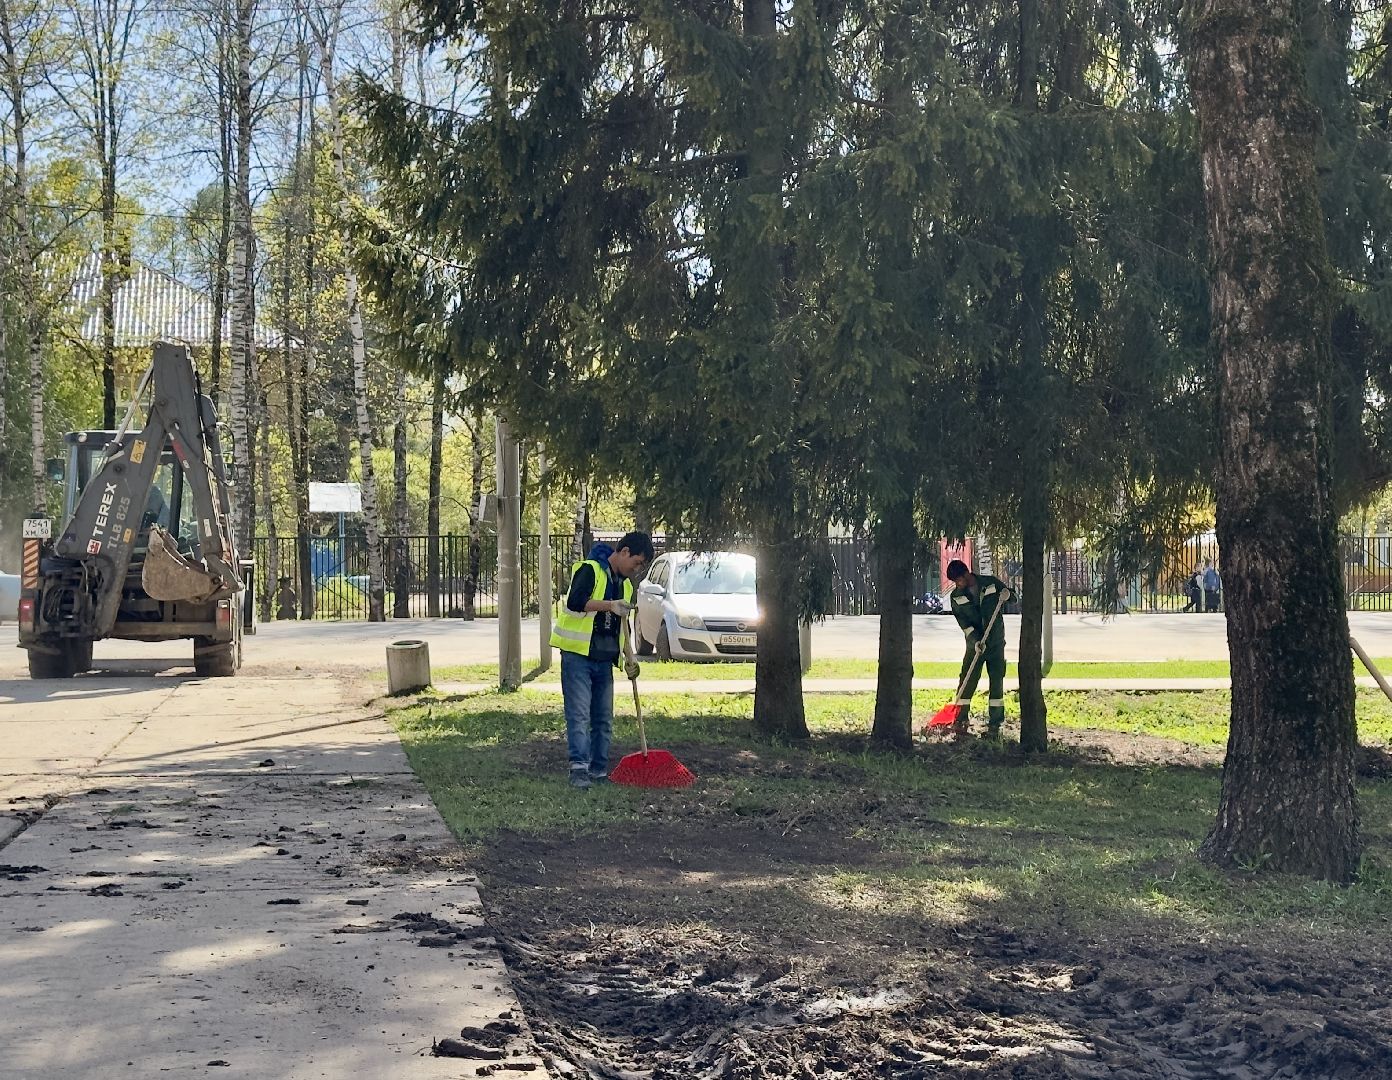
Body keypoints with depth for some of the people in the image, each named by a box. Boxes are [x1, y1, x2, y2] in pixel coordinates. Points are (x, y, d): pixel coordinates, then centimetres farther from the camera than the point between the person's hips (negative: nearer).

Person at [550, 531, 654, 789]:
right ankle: (579, 768, -16)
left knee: (603, 719, 8)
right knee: (579, 715, -12)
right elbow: (576, 601, -25)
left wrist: (629, 657, 15)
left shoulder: (625, 584, 16)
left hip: (604, 660, 8)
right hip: (577, 655, -8)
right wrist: (609, 605, -33)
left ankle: (599, 770, 14)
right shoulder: (589, 570, -9)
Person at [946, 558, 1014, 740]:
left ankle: (994, 726, 3)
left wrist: (1007, 595, -15)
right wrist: (976, 640, -22)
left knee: (997, 684, -1)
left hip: (996, 643, -1)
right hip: (975, 645, 1)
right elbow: (963, 622, -8)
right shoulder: (956, 597, -1)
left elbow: (1013, 595, 9)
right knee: (966, 684, -4)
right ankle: (960, 722, 5)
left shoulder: (991, 583, -4)